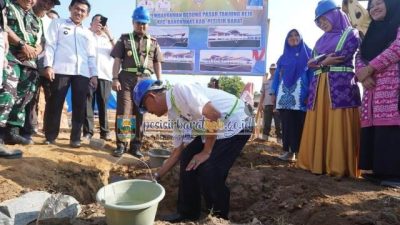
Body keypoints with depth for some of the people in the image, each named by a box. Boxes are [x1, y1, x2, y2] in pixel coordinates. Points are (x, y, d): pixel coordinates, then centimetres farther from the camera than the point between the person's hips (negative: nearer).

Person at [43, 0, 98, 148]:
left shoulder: (88, 33, 24)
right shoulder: (58, 24, 15)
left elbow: (91, 55, 19)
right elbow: (50, 45, 4)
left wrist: (94, 74, 7)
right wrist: (48, 65, -9)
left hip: (83, 73, 3)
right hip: (61, 70, -2)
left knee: (79, 105, -2)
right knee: (55, 103, -2)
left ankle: (75, 138, 4)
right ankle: (50, 137, 7)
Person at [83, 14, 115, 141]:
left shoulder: (108, 38, 22)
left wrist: (109, 34, 1)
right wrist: (92, 30, 3)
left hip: (105, 75, 1)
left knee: (103, 104, 1)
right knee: (88, 103, -5)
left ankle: (104, 131, 3)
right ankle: (88, 131, -3)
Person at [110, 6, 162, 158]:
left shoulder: (153, 42, 16)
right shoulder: (124, 39, 11)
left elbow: (157, 64, 15)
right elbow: (117, 60, 4)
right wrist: (115, 79, -7)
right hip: (127, 78, -1)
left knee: (139, 113, 4)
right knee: (124, 111, -7)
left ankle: (135, 145, 10)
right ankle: (121, 144, -1)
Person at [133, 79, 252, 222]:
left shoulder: (179, 91, -20)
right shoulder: (174, 114, 8)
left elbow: (213, 114, -29)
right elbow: (177, 153, 14)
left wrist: (206, 152, -19)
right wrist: (156, 176, 15)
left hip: (237, 124, -9)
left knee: (208, 170, -14)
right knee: (187, 158, 5)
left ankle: (219, 217, 12)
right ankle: (188, 213, 20)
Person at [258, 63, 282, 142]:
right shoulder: (266, 82, 17)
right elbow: (262, 94, 17)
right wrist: (260, 104, 10)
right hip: (267, 104, 4)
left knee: (278, 123, -1)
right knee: (266, 123, 6)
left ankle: (279, 138, 3)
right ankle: (264, 137, 10)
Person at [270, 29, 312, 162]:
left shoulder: (307, 54, 12)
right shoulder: (283, 58, 22)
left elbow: (312, 74, 4)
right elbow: (277, 76, 19)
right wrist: (273, 93, 8)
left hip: (300, 94, -3)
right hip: (284, 94, 3)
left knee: (300, 124, -7)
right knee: (287, 123, 0)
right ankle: (289, 151, 4)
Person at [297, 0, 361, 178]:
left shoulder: (351, 34, 8)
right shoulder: (321, 40, 23)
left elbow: (343, 55, -8)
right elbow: (311, 63, 13)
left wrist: (318, 61, 0)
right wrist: (325, 60, -5)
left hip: (341, 84, -5)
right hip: (319, 86, 6)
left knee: (339, 126, -9)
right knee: (318, 126, 1)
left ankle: (340, 167, -5)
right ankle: (318, 163, 5)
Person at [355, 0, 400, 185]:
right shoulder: (372, 32, 27)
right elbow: (360, 56, 16)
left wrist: (369, 68, -11)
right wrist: (362, 74, -5)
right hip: (373, 86, 6)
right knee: (373, 127, 0)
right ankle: (378, 170, 3)